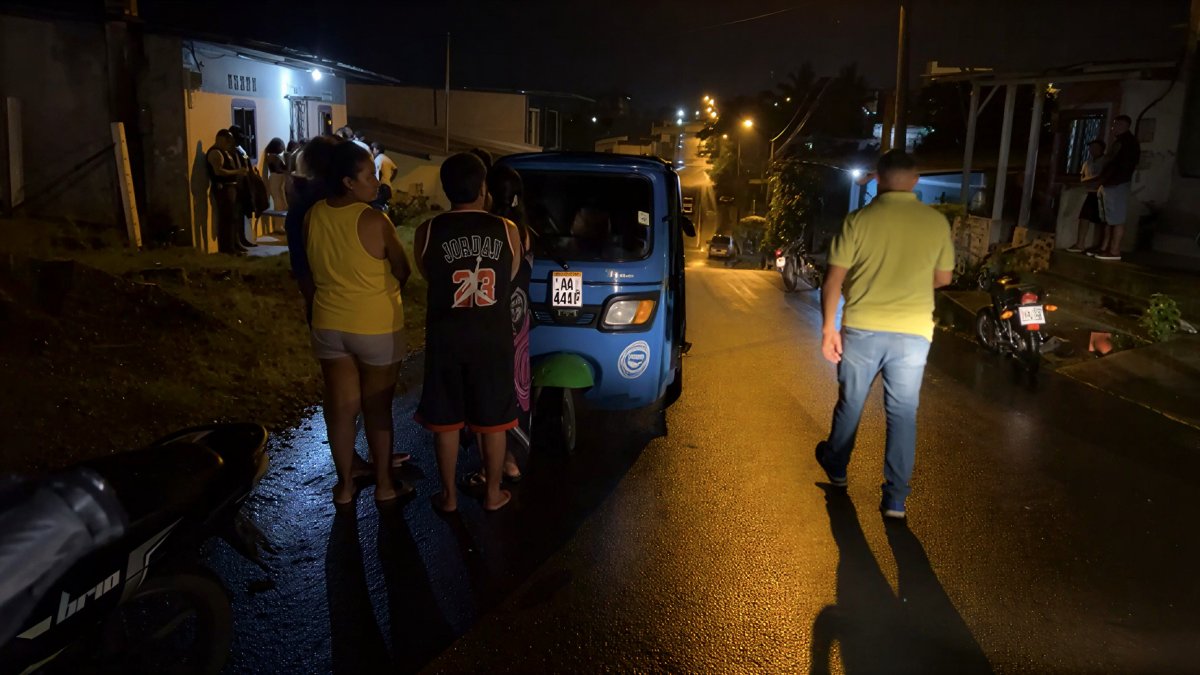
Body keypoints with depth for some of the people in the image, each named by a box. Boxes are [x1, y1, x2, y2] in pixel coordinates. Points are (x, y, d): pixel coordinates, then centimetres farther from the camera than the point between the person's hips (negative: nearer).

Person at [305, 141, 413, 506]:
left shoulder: (313, 216, -4)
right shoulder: (374, 222, -20)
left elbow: (314, 270, 8)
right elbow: (403, 273, -7)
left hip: (329, 323, 4)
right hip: (377, 327, -4)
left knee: (340, 407, 13)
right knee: (377, 409, 10)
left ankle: (345, 484, 24)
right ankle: (384, 484, 22)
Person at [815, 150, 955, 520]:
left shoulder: (859, 219, -6)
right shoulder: (936, 222, 0)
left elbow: (833, 279, -7)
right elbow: (943, 278, 13)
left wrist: (828, 327, 0)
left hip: (863, 329, -1)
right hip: (913, 333, 1)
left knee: (851, 402, 18)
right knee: (903, 414, 8)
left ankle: (836, 467, 38)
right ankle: (895, 499, 10)